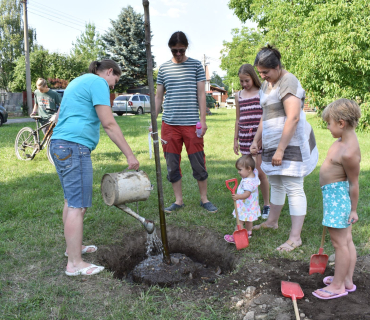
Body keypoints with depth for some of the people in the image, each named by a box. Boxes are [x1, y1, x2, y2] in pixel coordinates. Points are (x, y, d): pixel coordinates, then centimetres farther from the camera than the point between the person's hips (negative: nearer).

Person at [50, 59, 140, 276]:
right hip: (75, 147, -11)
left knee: (71, 200, 18)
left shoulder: (78, 82, 24)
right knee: (78, 205, -7)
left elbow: (59, 115, 31)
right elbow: (109, 124, -15)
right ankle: (75, 264, -2)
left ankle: (73, 247, 31)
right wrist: (129, 154, -13)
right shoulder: (98, 83, -6)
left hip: (59, 144, 11)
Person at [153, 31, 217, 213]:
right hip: (169, 124, 2)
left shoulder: (196, 65, 5)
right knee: (172, 165, 6)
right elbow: (158, 97, 13)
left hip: (191, 123, -2)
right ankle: (178, 200, 19)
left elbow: (201, 94, 3)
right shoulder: (164, 68, 10)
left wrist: (203, 120, -5)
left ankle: (204, 199, 18)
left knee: (198, 163, 3)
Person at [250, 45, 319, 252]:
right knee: (275, 183, 18)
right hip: (273, 142, 9)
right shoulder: (267, 84, 15)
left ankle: (295, 238, 0)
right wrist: (256, 140, 18)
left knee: (293, 188, -6)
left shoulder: (288, 82, -15)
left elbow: (293, 118, -22)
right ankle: (272, 221, 35)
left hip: (291, 143, -9)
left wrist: (280, 150, -23)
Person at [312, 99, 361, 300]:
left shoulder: (349, 153, -26)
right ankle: (347, 280, 31)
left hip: (336, 194, -10)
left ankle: (338, 286, 16)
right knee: (346, 240, 17)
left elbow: (354, 184, -18)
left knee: (339, 242, 2)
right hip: (335, 193, 10)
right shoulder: (346, 138, 4)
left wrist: (354, 210, -10)